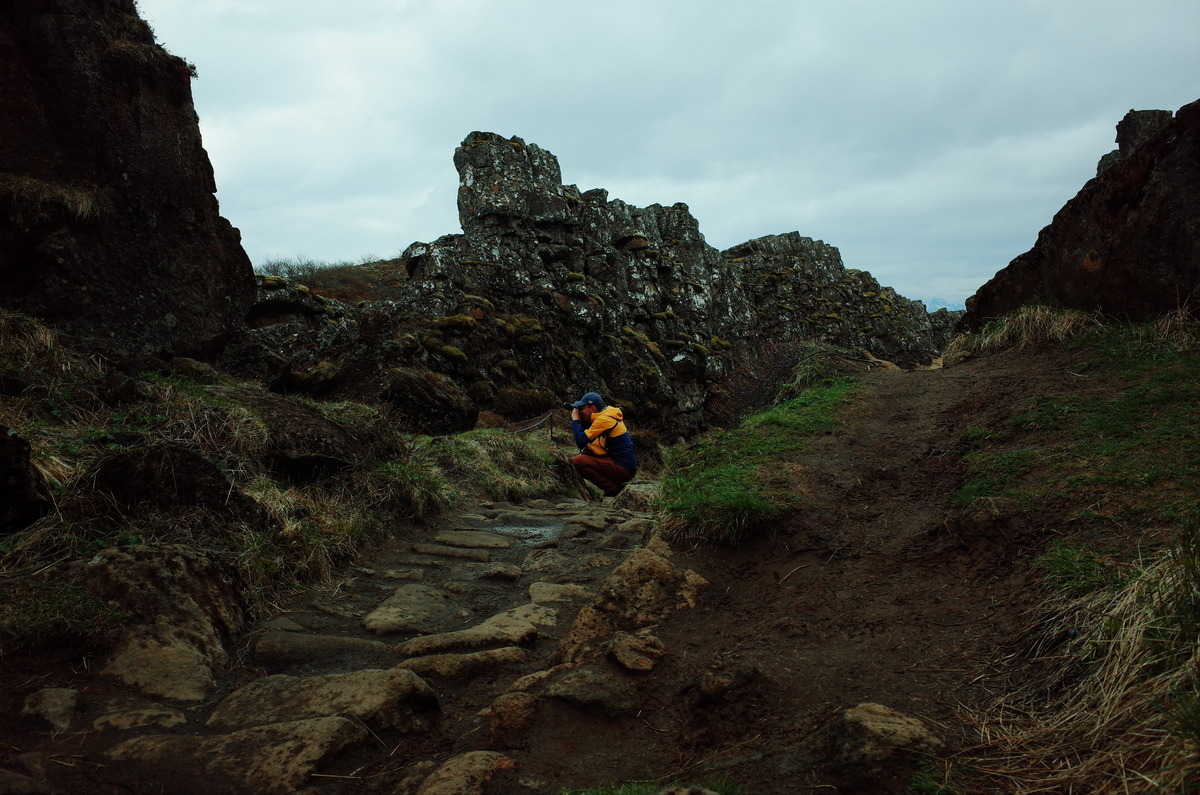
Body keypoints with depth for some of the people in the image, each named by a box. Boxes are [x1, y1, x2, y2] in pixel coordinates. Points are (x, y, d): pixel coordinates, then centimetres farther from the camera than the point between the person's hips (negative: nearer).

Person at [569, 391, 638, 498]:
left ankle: (613, 489, -9)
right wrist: (580, 420, 9)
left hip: (624, 469, -10)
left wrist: (575, 420, -5)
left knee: (578, 461, -15)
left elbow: (581, 442, -19)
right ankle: (614, 484, 12)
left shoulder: (604, 420, -16)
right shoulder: (606, 415, 13)